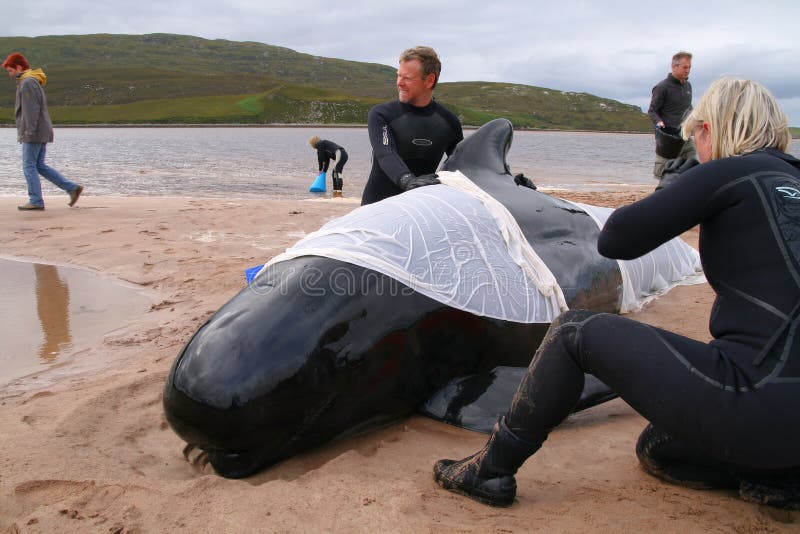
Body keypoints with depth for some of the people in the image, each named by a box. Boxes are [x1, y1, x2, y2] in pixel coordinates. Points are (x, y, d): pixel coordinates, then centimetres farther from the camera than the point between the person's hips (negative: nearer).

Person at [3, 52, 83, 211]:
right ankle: (72, 188, 6)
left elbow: (31, 110, -19)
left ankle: (36, 201, 0)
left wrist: (29, 132, -20)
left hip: (33, 134, -10)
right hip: (41, 133, 10)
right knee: (40, 166, 11)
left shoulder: (27, 83, -12)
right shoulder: (34, 82, 19)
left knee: (29, 167, -3)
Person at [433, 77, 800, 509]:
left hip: (757, 403, -9)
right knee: (657, 450, 31)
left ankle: (490, 470, 10)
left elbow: (615, 239, -11)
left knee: (574, 331, 3)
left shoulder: (730, 172, -6)